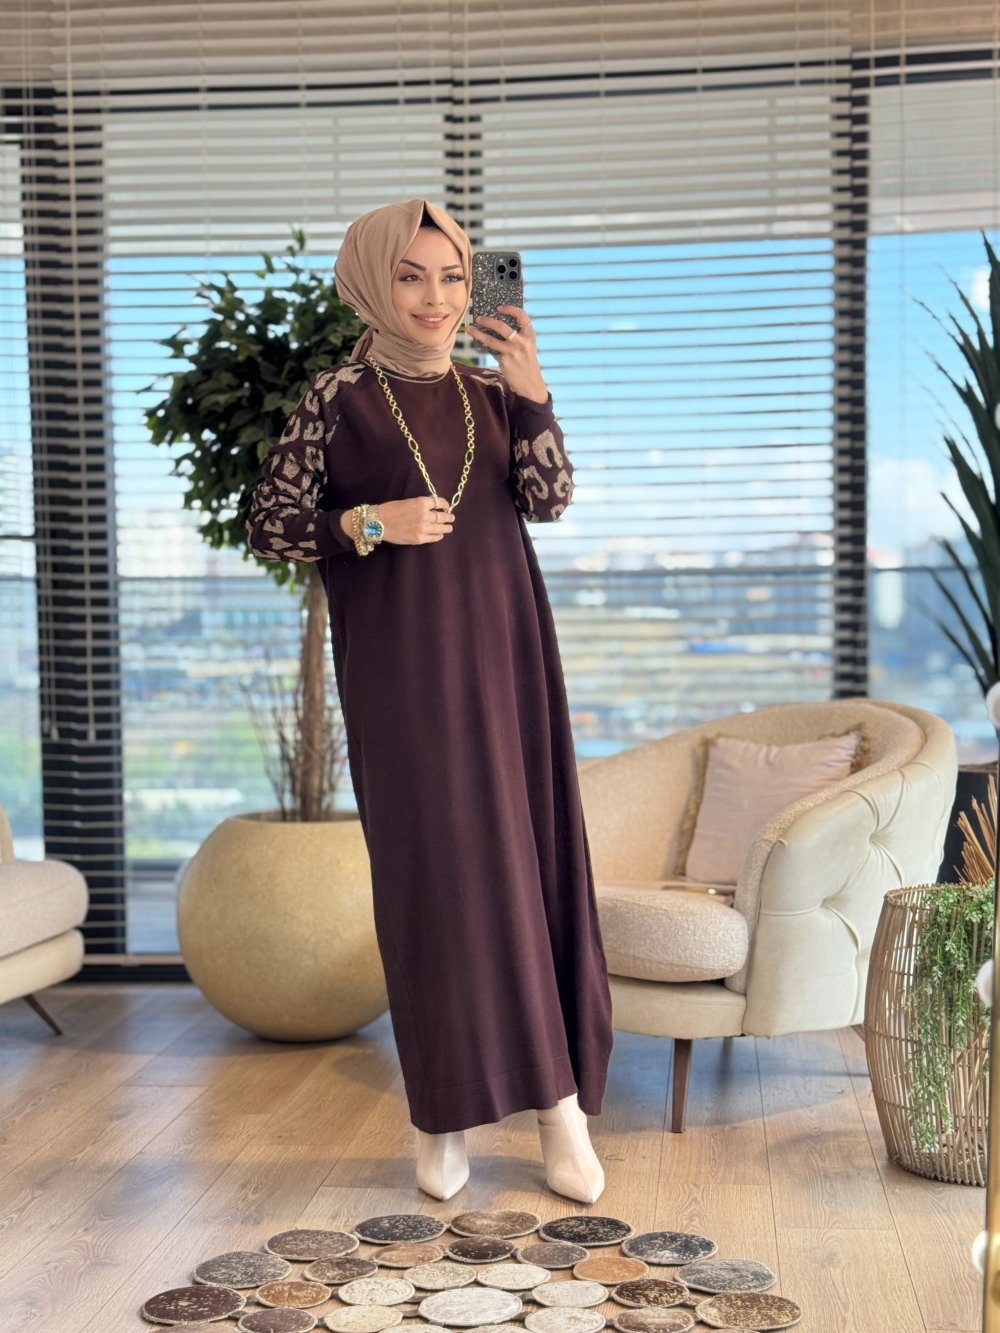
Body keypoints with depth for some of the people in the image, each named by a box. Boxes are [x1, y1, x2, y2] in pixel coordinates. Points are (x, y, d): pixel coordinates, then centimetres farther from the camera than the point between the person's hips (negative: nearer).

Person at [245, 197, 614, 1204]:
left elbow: (550, 500, -1)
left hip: (503, 656, 3)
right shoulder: (338, 398, 0)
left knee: (530, 858, 1)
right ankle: (441, 1115, 11)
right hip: (403, 669, -3)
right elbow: (265, 525, -1)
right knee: (430, 874, -1)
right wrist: (371, 524, -15)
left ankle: (559, 1097, 9)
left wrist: (533, 394, -14)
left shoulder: (493, 393, 11)